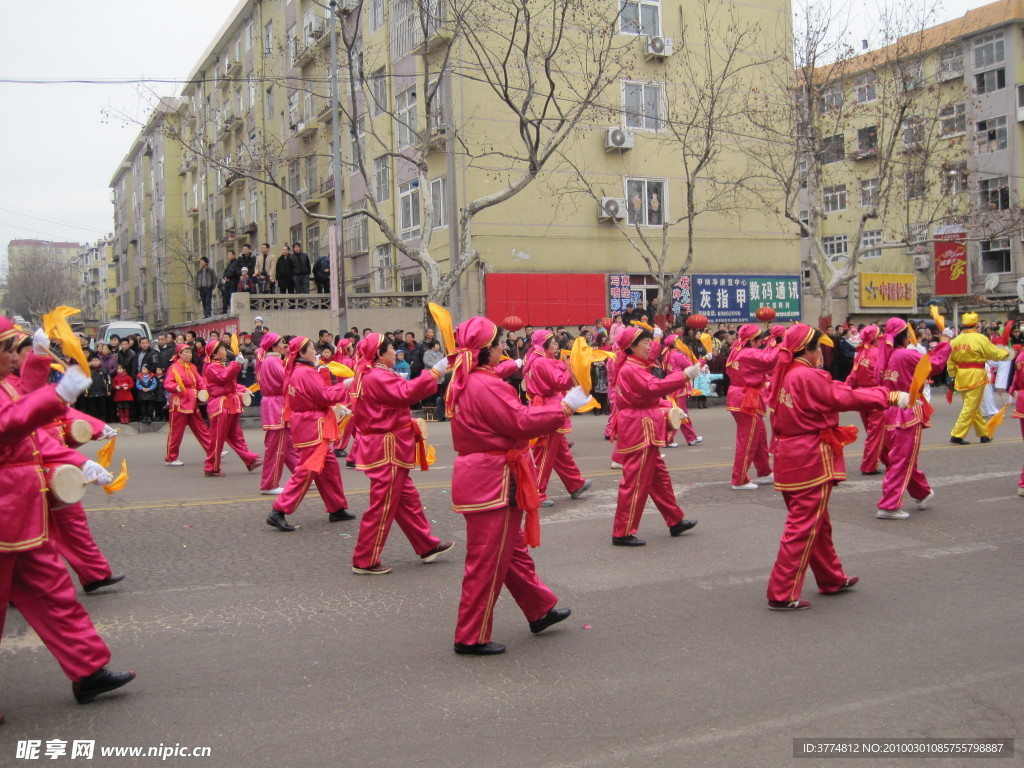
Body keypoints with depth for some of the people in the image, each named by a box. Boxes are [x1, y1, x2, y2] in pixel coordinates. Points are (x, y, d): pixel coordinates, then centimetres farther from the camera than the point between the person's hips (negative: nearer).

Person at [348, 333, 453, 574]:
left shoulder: (368, 376, 13)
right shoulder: (378, 377, -20)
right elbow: (406, 392, -33)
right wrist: (436, 372, -28)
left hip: (388, 448, 11)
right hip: (387, 449, -11)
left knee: (408, 498, 17)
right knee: (383, 505, -3)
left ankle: (427, 547, 28)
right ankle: (365, 561, 6)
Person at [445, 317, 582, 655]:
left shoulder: (464, 382, 10)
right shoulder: (486, 386, -22)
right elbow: (521, 422, -22)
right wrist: (564, 407, -12)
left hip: (480, 476, 11)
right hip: (492, 479, -11)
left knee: (513, 548, 23)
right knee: (488, 561, 0)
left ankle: (541, 609, 39)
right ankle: (471, 637, 10)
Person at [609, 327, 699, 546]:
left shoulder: (637, 367, 18)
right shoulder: (630, 369, -16)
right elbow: (653, 387, -30)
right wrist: (683, 376, -30)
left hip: (643, 430, 11)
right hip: (638, 430, -11)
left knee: (659, 476, 18)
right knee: (635, 481, -7)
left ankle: (675, 522, 28)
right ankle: (622, 533, -3)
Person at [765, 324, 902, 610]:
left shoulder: (784, 374, 8)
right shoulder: (809, 377, -20)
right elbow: (846, 398, -17)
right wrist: (891, 397, -9)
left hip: (789, 457, 10)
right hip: (811, 460, -10)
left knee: (819, 524, 23)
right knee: (803, 527, -3)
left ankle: (832, 579, 39)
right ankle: (782, 594, -1)